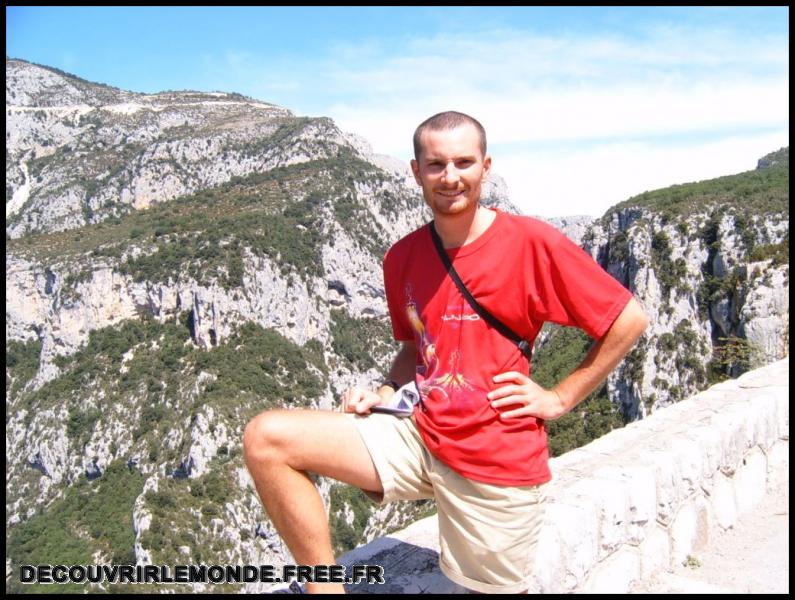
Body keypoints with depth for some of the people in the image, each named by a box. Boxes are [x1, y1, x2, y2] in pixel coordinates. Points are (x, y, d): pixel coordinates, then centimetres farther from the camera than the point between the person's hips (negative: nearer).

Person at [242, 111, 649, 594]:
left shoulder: (531, 243, -13)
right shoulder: (402, 258, 2)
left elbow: (629, 319, -6)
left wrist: (560, 398, -7)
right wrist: (386, 391, -1)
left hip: (497, 463, -4)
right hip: (417, 437, 4)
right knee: (266, 438, -10)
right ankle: (325, 586, -1)